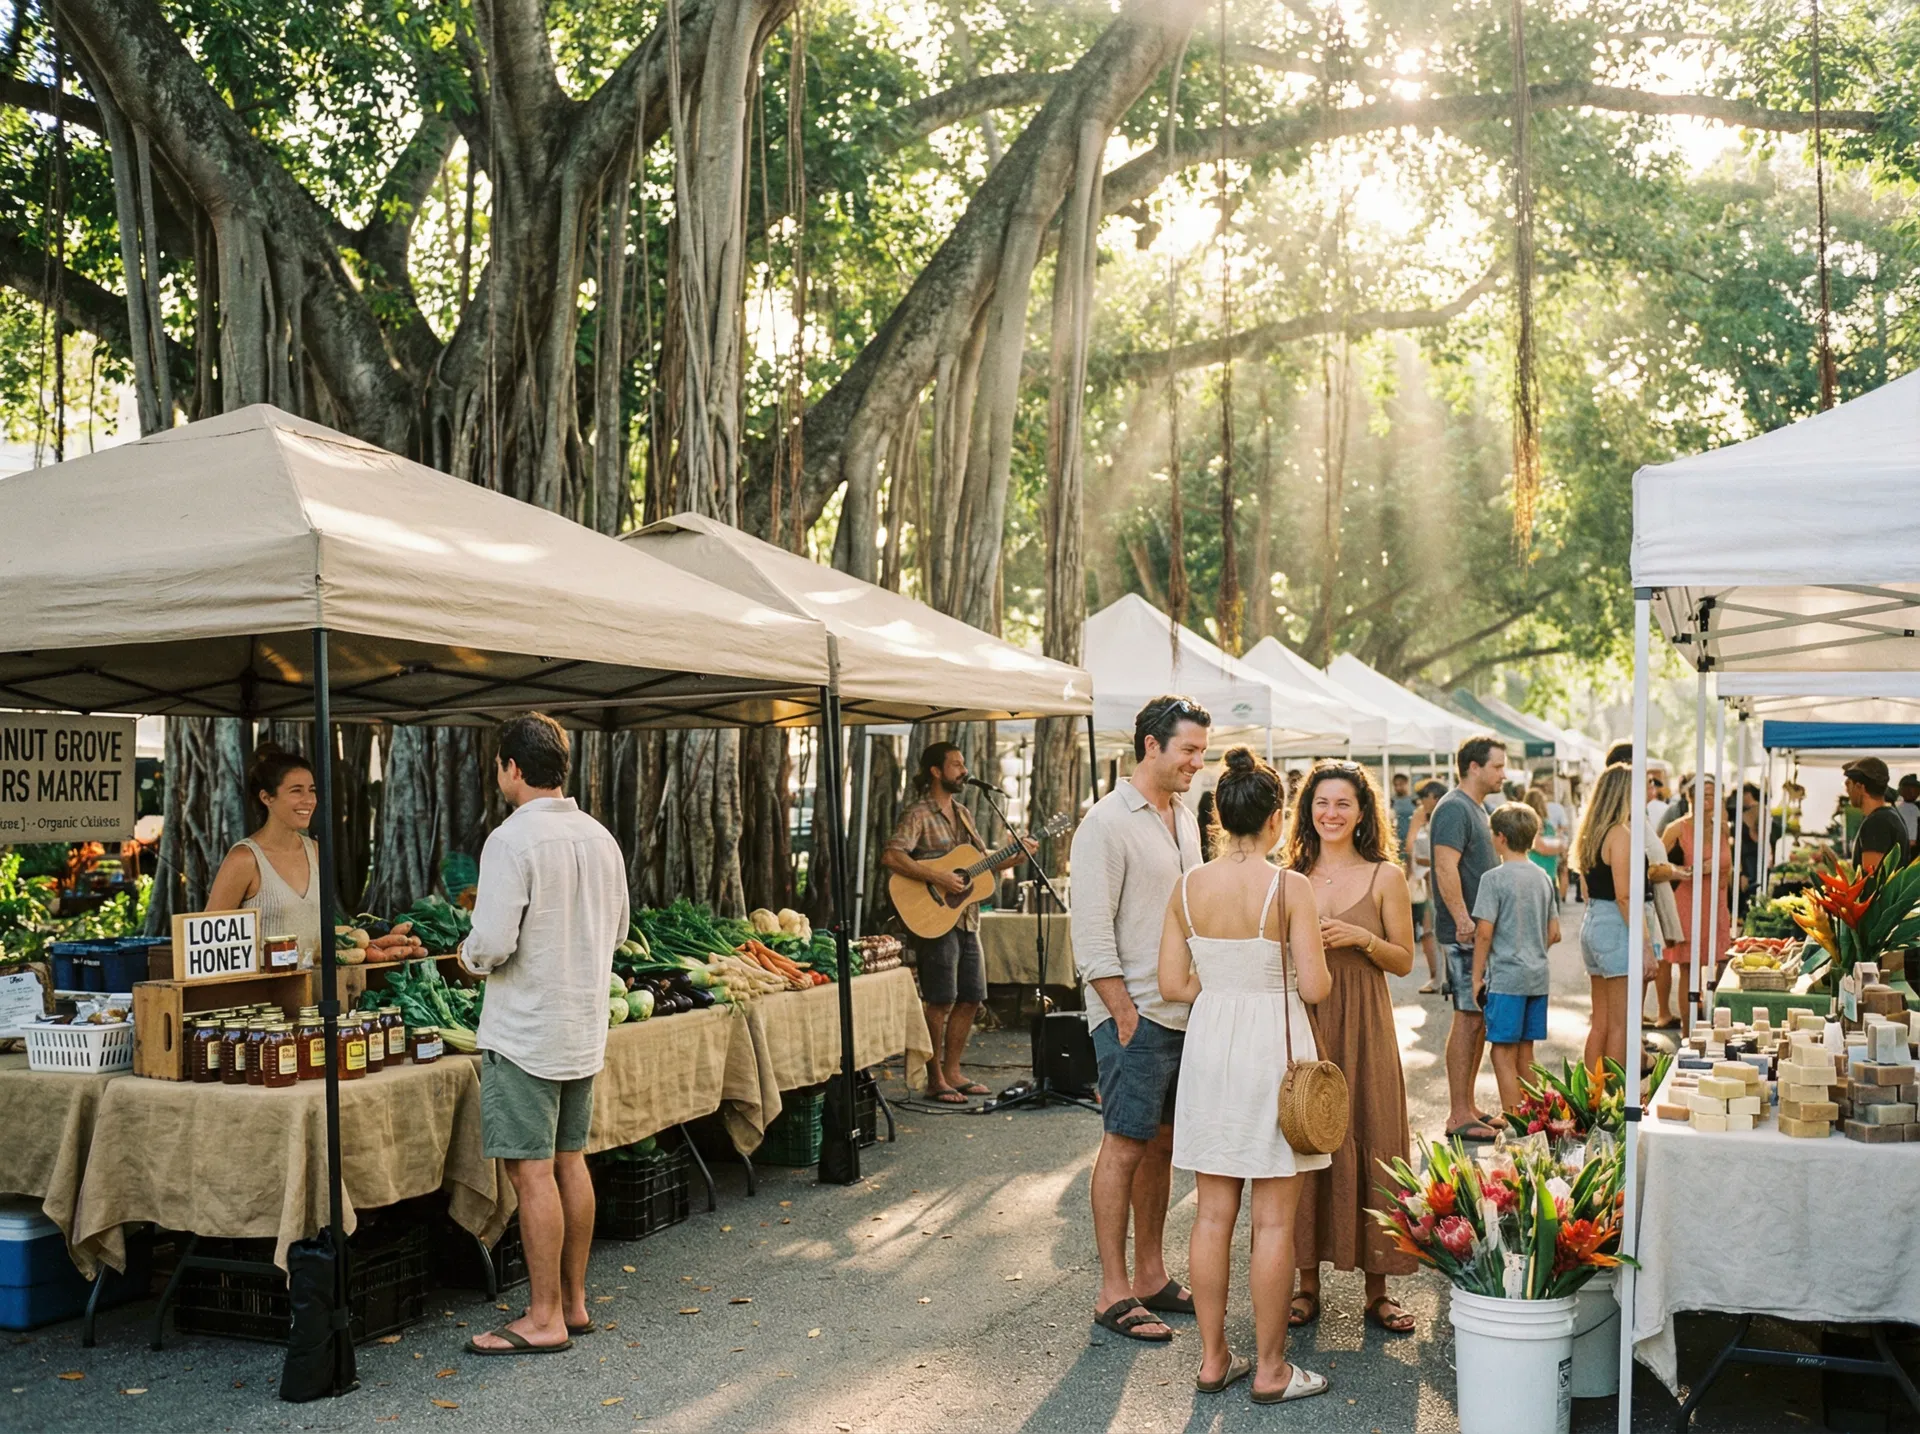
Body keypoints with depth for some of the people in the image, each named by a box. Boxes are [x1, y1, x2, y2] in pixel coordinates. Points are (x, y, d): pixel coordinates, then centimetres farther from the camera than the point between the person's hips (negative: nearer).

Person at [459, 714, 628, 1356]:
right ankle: (574, 1303, 23)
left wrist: (469, 953, 0)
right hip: (584, 1025, 8)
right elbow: (617, 931, 16)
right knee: (570, 1161, 15)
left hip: (524, 1031, -8)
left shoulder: (512, 839, -16)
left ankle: (544, 1319, 5)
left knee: (532, 1171, -1)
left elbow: (492, 945, -21)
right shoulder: (600, 838, 7)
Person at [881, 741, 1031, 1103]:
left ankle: (952, 1072, 20)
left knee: (970, 999, 10)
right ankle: (935, 1081, 4)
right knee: (940, 1002, -5)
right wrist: (938, 878, -26)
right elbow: (891, 856, -23)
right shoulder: (919, 815, -10)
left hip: (967, 919, 8)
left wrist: (1016, 857, 5)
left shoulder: (963, 814, 16)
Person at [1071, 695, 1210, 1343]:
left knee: (1163, 1143, 13)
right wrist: (1126, 1015, -17)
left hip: (1185, 1012, 8)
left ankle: (1151, 1275, 23)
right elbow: (1091, 932, -15)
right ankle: (1114, 1293, 5)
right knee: (1126, 1145, -3)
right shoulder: (1108, 822, -12)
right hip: (1135, 1015, -8)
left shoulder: (1184, 818, 14)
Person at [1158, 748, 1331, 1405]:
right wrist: (1275, 978, 7)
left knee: (1212, 1214, 12)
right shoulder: (1289, 887, -14)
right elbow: (1315, 987, -14)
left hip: (1209, 1044, 5)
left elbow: (1173, 985, 1)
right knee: (1273, 1219, 5)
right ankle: (1270, 1369, 14)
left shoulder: (1188, 887, -1)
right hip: (1272, 1047, -4)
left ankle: (1213, 1358, 20)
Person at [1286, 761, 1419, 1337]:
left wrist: (1361, 938, -13)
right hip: (1301, 1024, 2)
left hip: (1363, 1028, -2)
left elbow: (1404, 960, 3)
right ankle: (1308, 1283, 14)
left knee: (1368, 1146, -1)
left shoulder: (1384, 877, 2)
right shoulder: (1291, 879, 8)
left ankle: (1377, 1290, 10)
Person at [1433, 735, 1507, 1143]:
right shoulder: (1455, 808, -13)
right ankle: (1459, 1115, -4)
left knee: (1479, 1019, 13)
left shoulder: (1475, 808, 18)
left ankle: (1467, 1107, 20)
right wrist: (1463, 921, -26)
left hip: (1481, 930, 10)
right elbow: (1446, 869, -23)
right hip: (1465, 932, -10)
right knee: (1469, 1018, -8)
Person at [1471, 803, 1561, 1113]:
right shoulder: (1543, 877, 9)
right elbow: (1554, 933, 12)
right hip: (1538, 977, 7)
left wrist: (1477, 976, -7)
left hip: (1505, 976, -7)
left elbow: (1484, 932, -14)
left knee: (1503, 1054, -1)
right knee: (1525, 1054, 15)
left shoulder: (1494, 878, -11)